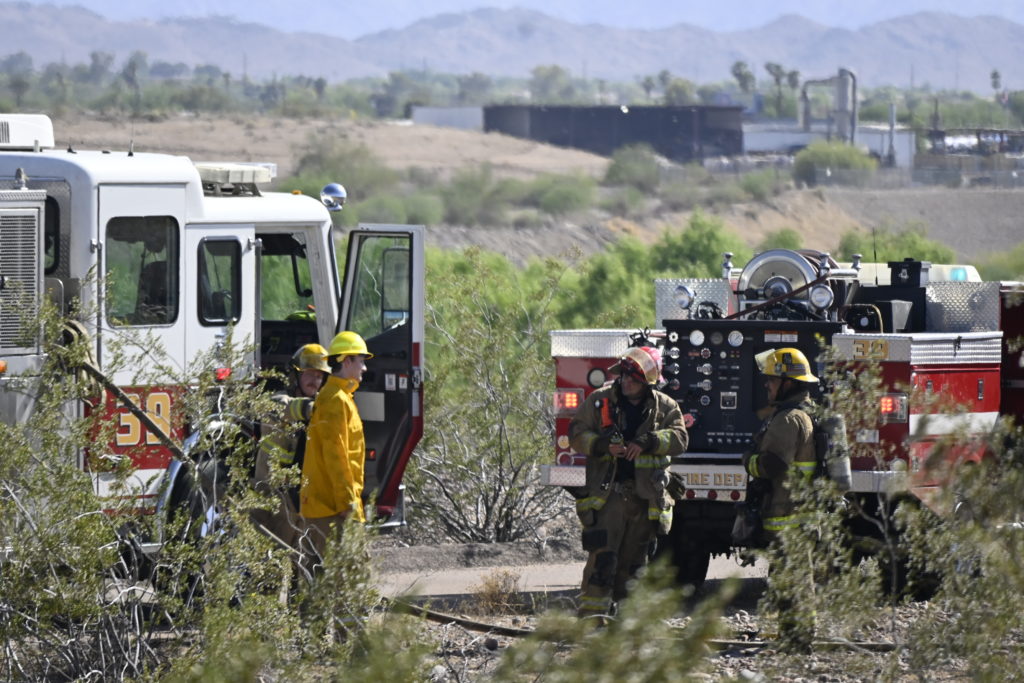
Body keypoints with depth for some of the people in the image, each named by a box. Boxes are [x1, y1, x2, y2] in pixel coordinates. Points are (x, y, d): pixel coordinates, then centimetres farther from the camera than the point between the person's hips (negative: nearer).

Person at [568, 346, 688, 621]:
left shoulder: (664, 407, 6)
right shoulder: (600, 401, 4)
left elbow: (679, 438, -4)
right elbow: (577, 433, 3)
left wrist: (647, 443, -19)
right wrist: (603, 445, -16)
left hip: (646, 495, 2)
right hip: (607, 492, -2)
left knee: (633, 559, 8)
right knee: (603, 556, -12)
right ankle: (592, 613, -15)